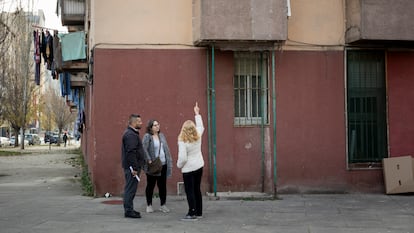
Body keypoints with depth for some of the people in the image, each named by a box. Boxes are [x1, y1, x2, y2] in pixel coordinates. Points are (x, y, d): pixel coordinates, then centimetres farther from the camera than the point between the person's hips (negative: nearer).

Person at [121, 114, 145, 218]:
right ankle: (128, 211, -3)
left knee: (130, 189, 14)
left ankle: (129, 209, 21)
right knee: (131, 188, -7)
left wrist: (137, 166, 21)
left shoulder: (132, 133, 18)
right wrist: (134, 168, -25)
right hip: (132, 166, -11)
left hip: (132, 166, 11)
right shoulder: (131, 135, -17)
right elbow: (131, 152, -24)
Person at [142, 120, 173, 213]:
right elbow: (144, 149, -15)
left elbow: (166, 149, 14)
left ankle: (163, 205, 16)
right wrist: (149, 160, -23)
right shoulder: (147, 136, -6)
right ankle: (149, 205, 15)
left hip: (163, 164, 5)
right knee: (150, 185, 5)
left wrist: (169, 162, 9)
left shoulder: (161, 135, 12)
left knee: (162, 185, 8)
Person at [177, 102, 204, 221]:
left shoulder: (182, 141, -19)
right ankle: (199, 212, 20)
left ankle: (192, 213, -2)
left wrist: (179, 165, -2)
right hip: (199, 166, 7)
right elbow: (200, 126, 19)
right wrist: (197, 114, 29)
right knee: (197, 189, 15)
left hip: (188, 169, -7)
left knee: (190, 191, -1)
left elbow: (182, 157, -22)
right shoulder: (198, 136, -2)